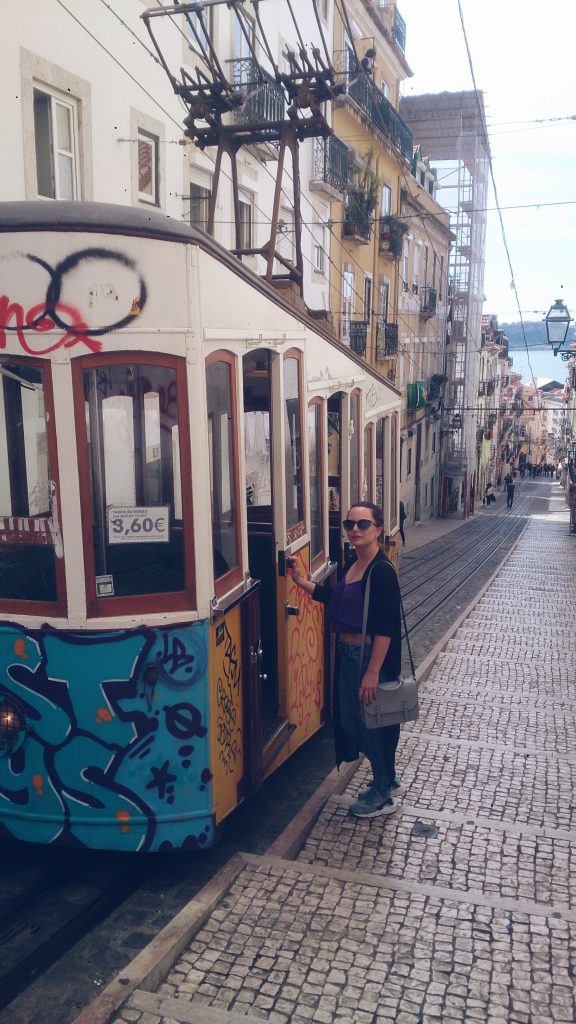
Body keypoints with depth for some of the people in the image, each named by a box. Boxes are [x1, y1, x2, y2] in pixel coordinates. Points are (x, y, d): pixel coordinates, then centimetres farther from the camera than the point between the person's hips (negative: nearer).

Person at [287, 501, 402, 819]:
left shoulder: (382, 571, -20)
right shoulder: (352, 563, 6)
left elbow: (385, 628, -23)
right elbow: (334, 597, 19)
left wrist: (372, 673, -25)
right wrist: (300, 581, 10)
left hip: (369, 657, -9)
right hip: (347, 655, 9)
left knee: (371, 722, 6)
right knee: (350, 720, 18)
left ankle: (383, 796, 25)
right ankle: (386, 779, 38)